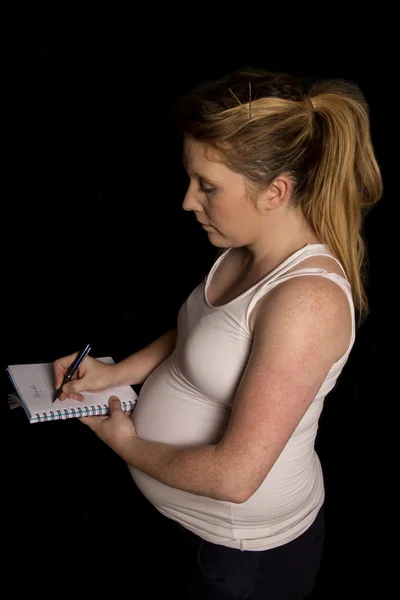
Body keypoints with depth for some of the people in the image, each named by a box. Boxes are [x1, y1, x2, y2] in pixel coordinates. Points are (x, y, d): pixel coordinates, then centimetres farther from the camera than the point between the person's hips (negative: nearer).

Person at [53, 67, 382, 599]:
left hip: (249, 552, -7)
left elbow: (234, 475, -31)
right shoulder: (246, 250, -7)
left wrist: (126, 443, -16)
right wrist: (119, 371, -2)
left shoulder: (308, 299, -33)